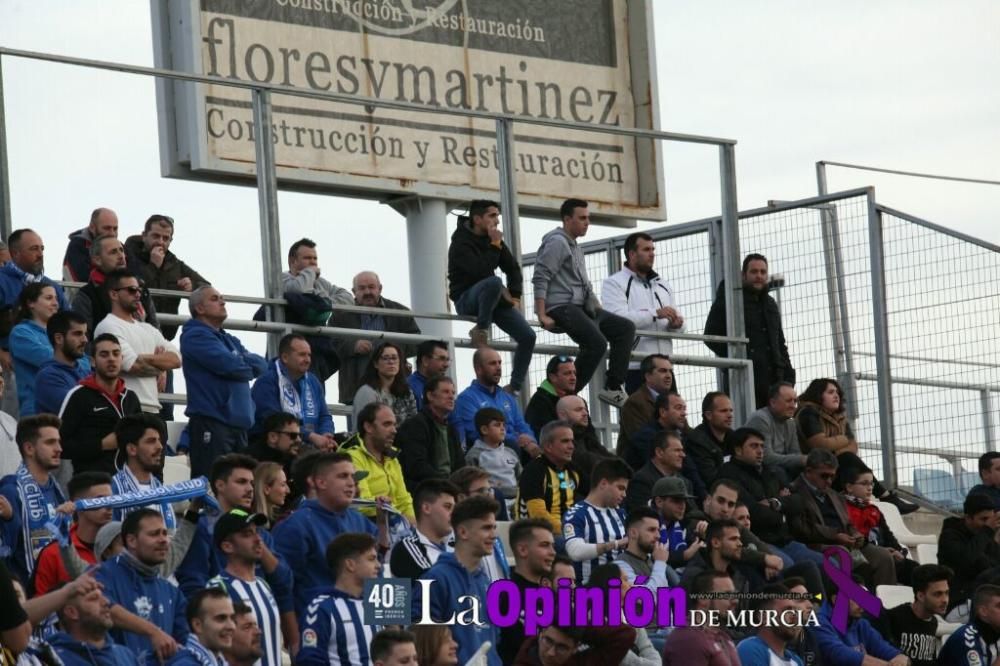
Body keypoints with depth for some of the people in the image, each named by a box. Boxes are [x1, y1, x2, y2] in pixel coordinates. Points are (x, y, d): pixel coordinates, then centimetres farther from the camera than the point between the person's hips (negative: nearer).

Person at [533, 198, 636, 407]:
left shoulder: (575, 247, 25)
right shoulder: (556, 242, -6)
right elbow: (540, 279, -15)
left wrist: (600, 311, 23)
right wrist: (542, 315, -22)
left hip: (581, 307, 10)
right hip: (562, 307, -10)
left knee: (625, 328, 4)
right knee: (597, 342, -28)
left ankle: (613, 388, -2)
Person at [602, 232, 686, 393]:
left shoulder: (663, 286, 23)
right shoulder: (614, 283, 2)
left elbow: (679, 323, 20)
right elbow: (617, 318, -15)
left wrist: (676, 324, -5)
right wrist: (655, 313, -19)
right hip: (633, 367, -6)